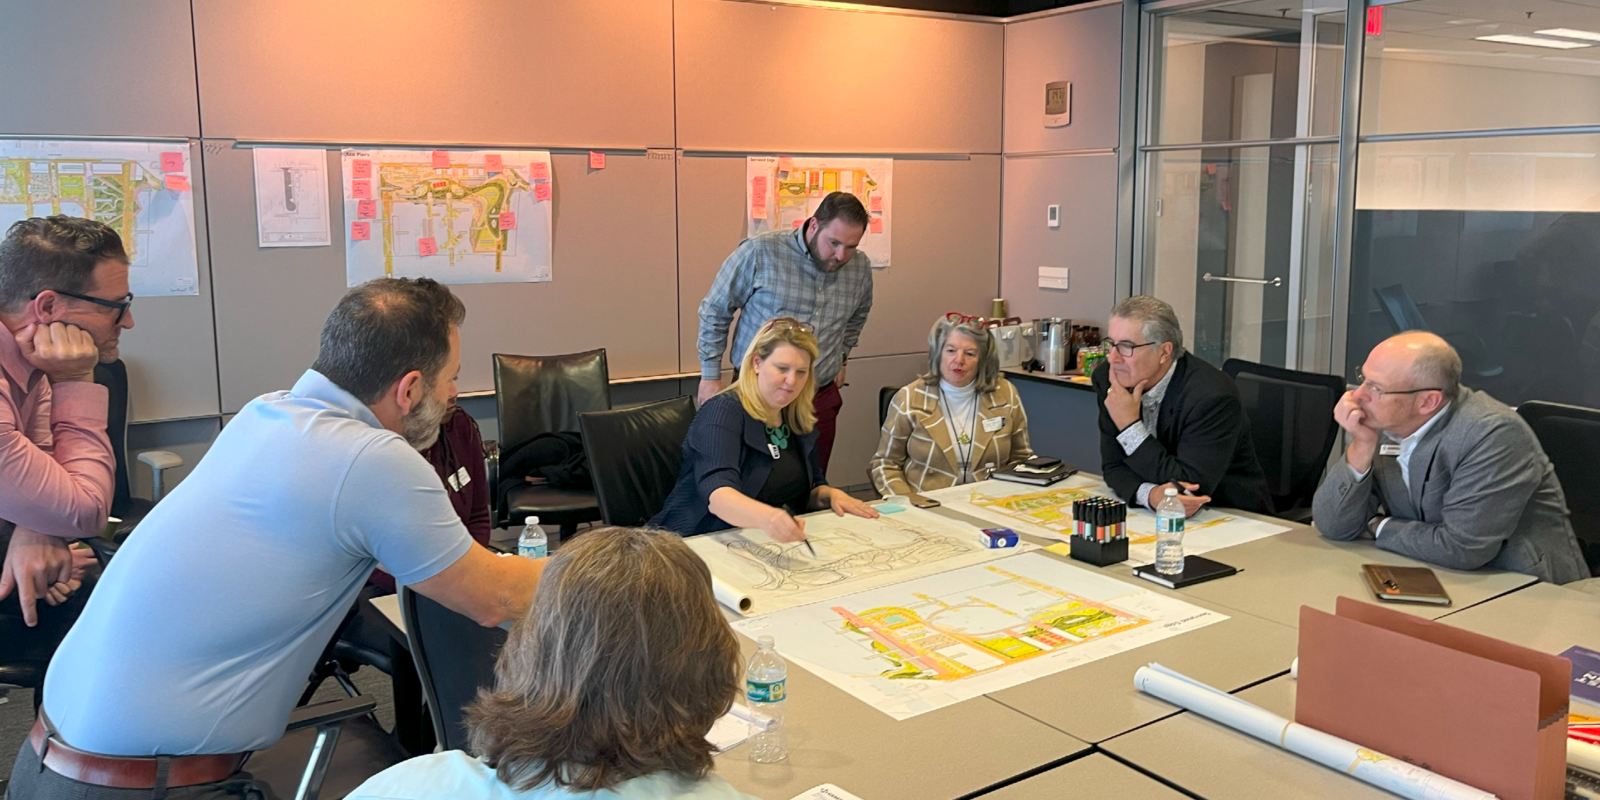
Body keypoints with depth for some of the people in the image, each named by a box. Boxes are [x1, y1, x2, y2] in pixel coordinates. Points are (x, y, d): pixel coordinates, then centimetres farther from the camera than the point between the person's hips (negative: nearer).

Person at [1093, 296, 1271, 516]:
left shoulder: (1213, 396, -21)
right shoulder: (1108, 379, -6)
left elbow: (1191, 488, -22)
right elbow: (1113, 466, -4)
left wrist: (1130, 426, -23)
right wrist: (1151, 494, -24)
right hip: (1154, 515, 4)